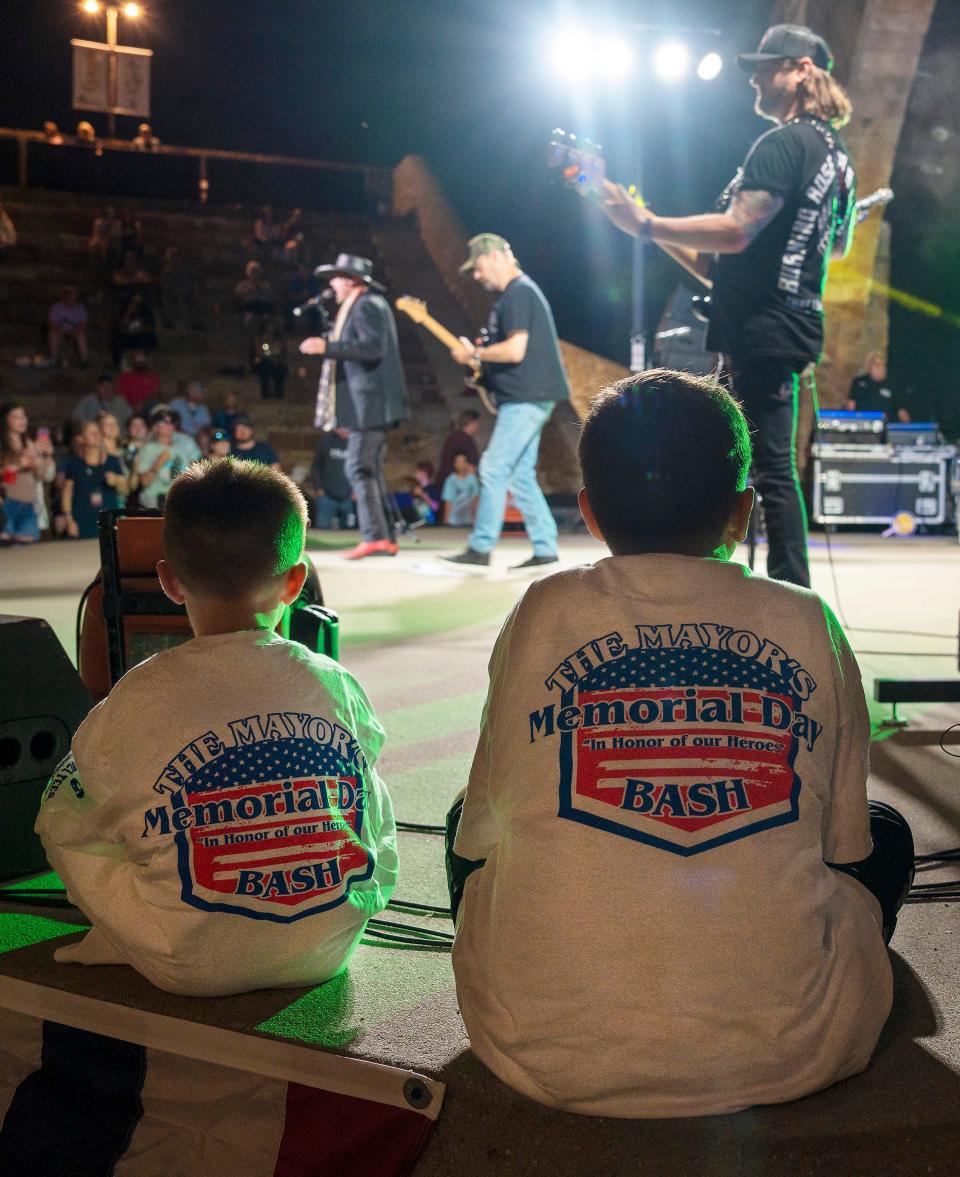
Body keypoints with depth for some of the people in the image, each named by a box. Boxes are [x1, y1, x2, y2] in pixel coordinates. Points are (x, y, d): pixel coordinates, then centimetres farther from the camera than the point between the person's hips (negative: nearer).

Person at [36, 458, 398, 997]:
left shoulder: (139, 700, -14)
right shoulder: (336, 686, -6)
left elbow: (71, 818, 3)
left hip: (190, 967, -2)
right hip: (325, 953, 2)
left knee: (61, 807, 14)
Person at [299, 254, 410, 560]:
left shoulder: (367, 305, -10)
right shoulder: (365, 305, 21)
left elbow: (373, 347, -22)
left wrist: (328, 347, -23)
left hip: (370, 403, -11)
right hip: (371, 405, 11)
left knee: (360, 468, -13)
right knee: (371, 470, 12)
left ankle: (373, 537, -16)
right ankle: (385, 538, 13)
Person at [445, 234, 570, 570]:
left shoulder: (518, 293, -13)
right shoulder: (520, 291, 20)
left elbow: (515, 350, -23)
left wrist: (474, 354, -11)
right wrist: (482, 359, 12)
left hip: (526, 399, -10)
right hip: (526, 399, 10)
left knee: (494, 470, -8)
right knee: (520, 475, 10)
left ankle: (480, 547, -4)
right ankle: (544, 548, 10)